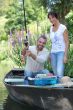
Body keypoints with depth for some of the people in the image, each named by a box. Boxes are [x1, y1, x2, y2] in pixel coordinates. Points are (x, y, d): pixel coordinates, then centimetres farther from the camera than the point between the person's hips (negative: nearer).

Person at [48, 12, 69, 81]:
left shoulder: (63, 28, -5)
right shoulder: (51, 28, 13)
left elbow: (67, 42, -6)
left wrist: (65, 55, -13)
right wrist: (50, 55, 12)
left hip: (61, 52, -6)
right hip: (53, 52, 6)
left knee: (59, 73, -20)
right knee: (55, 74, 4)